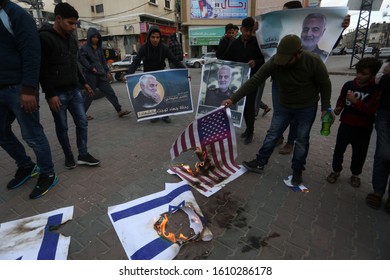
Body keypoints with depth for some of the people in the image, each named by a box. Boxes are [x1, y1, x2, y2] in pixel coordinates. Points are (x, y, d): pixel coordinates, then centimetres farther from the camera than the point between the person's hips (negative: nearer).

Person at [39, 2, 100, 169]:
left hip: (74, 91, 7)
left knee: (82, 122, 6)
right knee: (62, 127, 6)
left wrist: (83, 83, 21)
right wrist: (50, 94, -18)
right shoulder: (44, 38, -11)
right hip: (57, 93, -6)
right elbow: (42, 70, -14)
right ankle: (68, 156, 22)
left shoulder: (71, 38, 12)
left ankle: (83, 155, 16)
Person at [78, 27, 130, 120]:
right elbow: (81, 59, -21)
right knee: (89, 95, 2)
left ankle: (119, 111, 4)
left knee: (110, 92, 1)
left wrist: (107, 71, 15)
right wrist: (91, 68, -20)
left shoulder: (99, 48, 13)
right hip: (91, 75, -6)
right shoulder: (85, 48, -6)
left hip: (101, 75, 6)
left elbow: (103, 60, 18)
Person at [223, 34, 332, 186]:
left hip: (307, 108, -2)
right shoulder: (274, 62, -22)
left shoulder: (313, 61, -24)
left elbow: (325, 84, -10)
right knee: (272, 134, 7)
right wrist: (233, 99, -30)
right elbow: (254, 81, -25)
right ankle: (260, 163, 21)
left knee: (302, 139, 7)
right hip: (284, 106, 2)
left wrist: (325, 108, -6)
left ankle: (297, 170, 25)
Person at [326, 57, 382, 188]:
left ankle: (355, 174, 35)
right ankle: (336, 171, 29)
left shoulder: (376, 90, -11)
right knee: (339, 150, 8)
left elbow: (371, 110, -20)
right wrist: (338, 108, -8)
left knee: (359, 154, 13)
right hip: (345, 125, 2)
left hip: (363, 129, -1)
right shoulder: (349, 85, -4)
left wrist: (356, 101, -30)